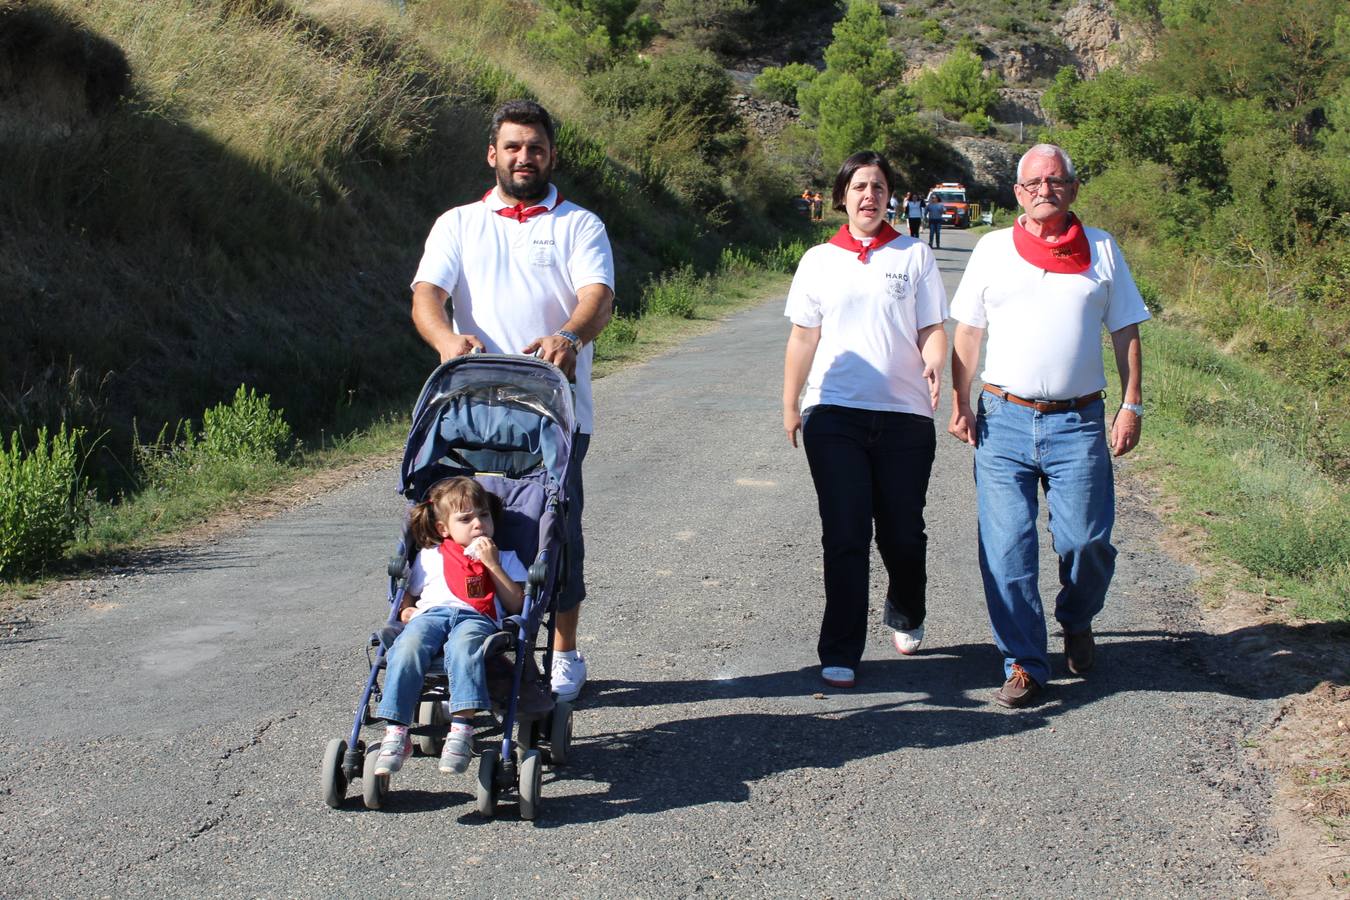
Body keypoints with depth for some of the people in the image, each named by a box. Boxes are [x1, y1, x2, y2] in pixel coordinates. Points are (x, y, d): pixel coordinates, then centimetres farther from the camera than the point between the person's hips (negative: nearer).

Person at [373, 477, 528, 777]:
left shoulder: (504, 558, 29)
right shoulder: (429, 556, 32)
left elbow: (516, 605, 14)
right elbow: (408, 595, 33)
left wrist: (492, 565, 8)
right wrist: (405, 610, 9)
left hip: (477, 618, -1)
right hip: (430, 614, 2)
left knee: (464, 645, -41)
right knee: (409, 646, -36)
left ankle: (462, 728, -52)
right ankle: (395, 732, -41)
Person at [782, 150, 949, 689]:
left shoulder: (915, 256, 7)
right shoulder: (819, 260, 10)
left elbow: (933, 327, 4)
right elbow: (803, 337, 13)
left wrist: (934, 363, -17)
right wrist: (790, 404, 11)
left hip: (904, 413, 0)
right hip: (834, 414, 0)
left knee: (902, 532, 7)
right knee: (844, 536, -4)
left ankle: (905, 617, 36)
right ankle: (840, 653, 2)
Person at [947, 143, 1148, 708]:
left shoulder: (1102, 251, 9)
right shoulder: (993, 250, 9)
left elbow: (1126, 334, 10)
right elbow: (967, 333, 11)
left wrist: (1131, 407, 2)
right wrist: (960, 403, 4)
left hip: (1078, 423, 0)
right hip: (1004, 419, 0)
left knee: (1086, 540, -5)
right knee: (1006, 547, -4)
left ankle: (1076, 621, 27)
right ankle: (1024, 662, 7)